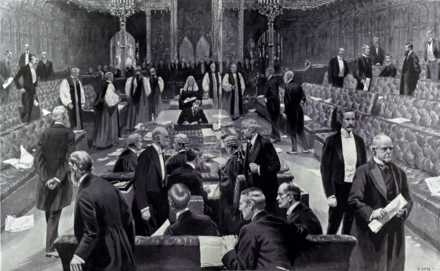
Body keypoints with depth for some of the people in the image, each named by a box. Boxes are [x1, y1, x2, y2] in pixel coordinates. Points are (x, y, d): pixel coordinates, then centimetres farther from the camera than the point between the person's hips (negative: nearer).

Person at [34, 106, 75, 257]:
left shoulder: (45, 134, 2)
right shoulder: (68, 134, -8)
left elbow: (38, 158, -3)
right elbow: (68, 160, -15)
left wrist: (46, 178, -7)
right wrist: (58, 178, -14)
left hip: (45, 181, 4)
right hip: (60, 182, -4)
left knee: (49, 214, 17)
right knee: (54, 215, 1)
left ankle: (53, 241, 31)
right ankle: (51, 248, 2)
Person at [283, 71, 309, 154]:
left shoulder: (288, 87, -16)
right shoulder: (298, 86, 6)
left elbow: (287, 101, -18)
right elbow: (303, 97, 8)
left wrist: (286, 111, -10)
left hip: (291, 111, -7)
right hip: (299, 111, 7)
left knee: (292, 131, 4)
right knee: (300, 130, 16)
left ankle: (294, 149, 10)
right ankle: (306, 148, 18)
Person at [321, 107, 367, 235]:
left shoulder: (359, 141, 7)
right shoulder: (331, 141, -6)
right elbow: (325, 169, -6)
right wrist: (330, 194, -11)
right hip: (339, 188, -4)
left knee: (350, 228, 10)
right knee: (333, 226, 2)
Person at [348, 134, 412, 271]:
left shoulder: (399, 173, 11)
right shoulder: (364, 172, -7)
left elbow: (407, 199, 15)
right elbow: (354, 200, -12)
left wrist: (404, 210, -6)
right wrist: (371, 213, -24)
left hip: (394, 231, 5)